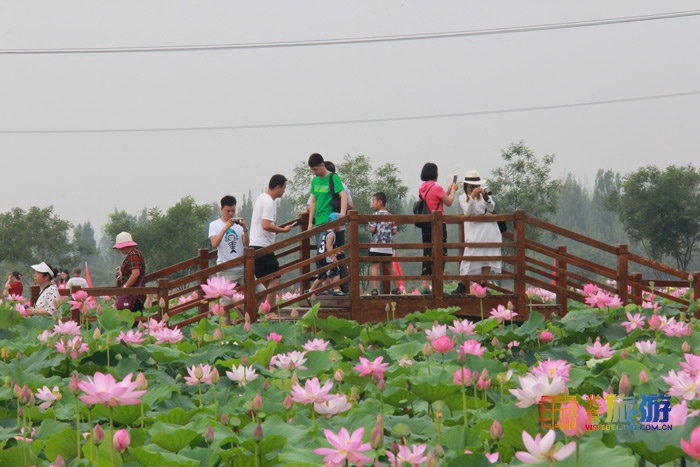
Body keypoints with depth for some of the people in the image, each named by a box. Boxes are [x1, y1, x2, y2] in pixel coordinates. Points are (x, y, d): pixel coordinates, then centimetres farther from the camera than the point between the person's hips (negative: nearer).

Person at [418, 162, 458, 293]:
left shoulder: (421, 189, 9)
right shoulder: (436, 188, -13)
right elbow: (449, 202, -4)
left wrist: (448, 191, 22)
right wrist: (453, 190, 11)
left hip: (425, 226, 7)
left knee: (427, 255, 10)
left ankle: (425, 285, 8)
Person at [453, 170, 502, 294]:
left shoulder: (483, 192, 15)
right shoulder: (463, 198, 7)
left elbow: (491, 208, 3)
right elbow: (468, 211, -10)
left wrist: (486, 197, -16)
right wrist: (473, 196, -20)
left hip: (489, 229, 3)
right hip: (474, 231, -3)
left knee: (488, 255, -2)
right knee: (470, 256, -10)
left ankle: (483, 285, 1)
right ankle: (462, 286, -6)